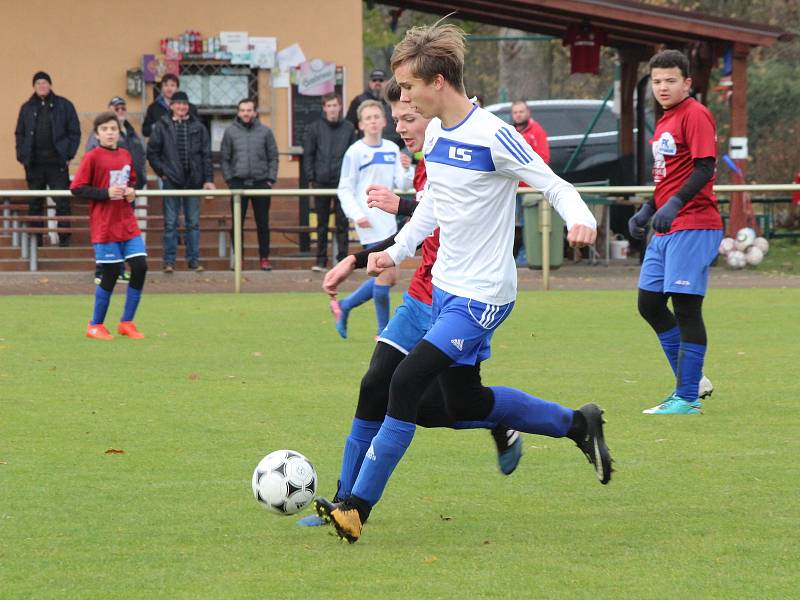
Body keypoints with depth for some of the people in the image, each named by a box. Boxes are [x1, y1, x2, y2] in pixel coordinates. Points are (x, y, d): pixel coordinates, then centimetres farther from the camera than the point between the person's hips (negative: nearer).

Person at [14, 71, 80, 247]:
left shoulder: (64, 105, 3)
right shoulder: (27, 108, 11)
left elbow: (75, 132, 3)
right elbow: (20, 134, 14)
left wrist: (69, 155, -5)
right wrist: (22, 156, 2)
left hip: (57, 161, -3)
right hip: (34, 163, 3)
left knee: (62, 201, -5)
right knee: (34, 203, 6)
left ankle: (64, 238, -2)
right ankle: (35, 238, 11)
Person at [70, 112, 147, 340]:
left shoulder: (125, 156, 9)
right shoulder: (92, 157, -8)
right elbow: (77, 188, -10)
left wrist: (131, 191, 1)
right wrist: (106, 193, -18)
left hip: (127, 223, 5)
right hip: (104, 225, -5)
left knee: (140, 267, -3)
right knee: (110, 274, -4)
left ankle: (126, 323, 11)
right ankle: (95, 326, 13)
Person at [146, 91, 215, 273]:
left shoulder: (198, 128, 5)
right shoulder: (162, 127, 0)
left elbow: (206, 155, 6)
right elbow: (152, 153, 3)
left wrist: (208, 179, 0)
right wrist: (162, 172, -4)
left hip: (193, 181, 2)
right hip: (171, 181, -2)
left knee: (193, 223, 6)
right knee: (170, 223, 1)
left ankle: (194, 259, 12)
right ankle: (169, 261, 5)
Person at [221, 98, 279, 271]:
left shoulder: (265, 132, 4)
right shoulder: (230, 132, 5)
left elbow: (273, 157, 6)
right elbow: (225, 158, 6)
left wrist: (271, 178, -3)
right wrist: (229, 179, -3)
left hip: (261, 182, 0)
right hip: (238, 183, 0)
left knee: (263, 223, 4)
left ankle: (264, 257, 10)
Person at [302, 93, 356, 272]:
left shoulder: (349, 128, 4)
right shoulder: (315, 128, 2)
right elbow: (308, 155, 3)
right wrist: (311, 178, -4)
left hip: (343, 182, 0)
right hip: (321, 182, 0)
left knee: (342, 223, 1)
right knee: (322, 224, 6)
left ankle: (343, 259, 6)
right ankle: (321, 260, 11)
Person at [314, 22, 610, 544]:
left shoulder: (493, 137, -18)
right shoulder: (435, 133, 6)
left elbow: (555, 186, -16)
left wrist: (581, 220, -35)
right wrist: (398, 250, 19)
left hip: (482, 296, -9)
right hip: (446, 285, 9)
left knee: (407, 383, -17)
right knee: (465, 402, 16)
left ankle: (359, 507, -13)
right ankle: (579, 424, 32)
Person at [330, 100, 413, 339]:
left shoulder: (392, 149, 11)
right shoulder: (355, 152, -5)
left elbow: (403, 184, 10)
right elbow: (345, 189, -5)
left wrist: (406, 169, -11)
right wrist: (357, 214, -17)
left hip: (388, 218, 7)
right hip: (369, 220, -7)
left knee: (389, 278, 10)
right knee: (387, 273, -13)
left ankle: (343, 306, 27)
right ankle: (384, 331, -3)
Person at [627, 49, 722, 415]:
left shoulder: (695, 115, -10)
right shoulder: (665, 122, 19)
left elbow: (705, 167, -19)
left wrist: (675, 204, -28)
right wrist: (647, 212, 21)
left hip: (694, 226, -10)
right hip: (665, 230, 10)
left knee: (685, 308, -9)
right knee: (649, 303, 10)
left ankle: (687, 397, -5)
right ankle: (690, 381, 19)